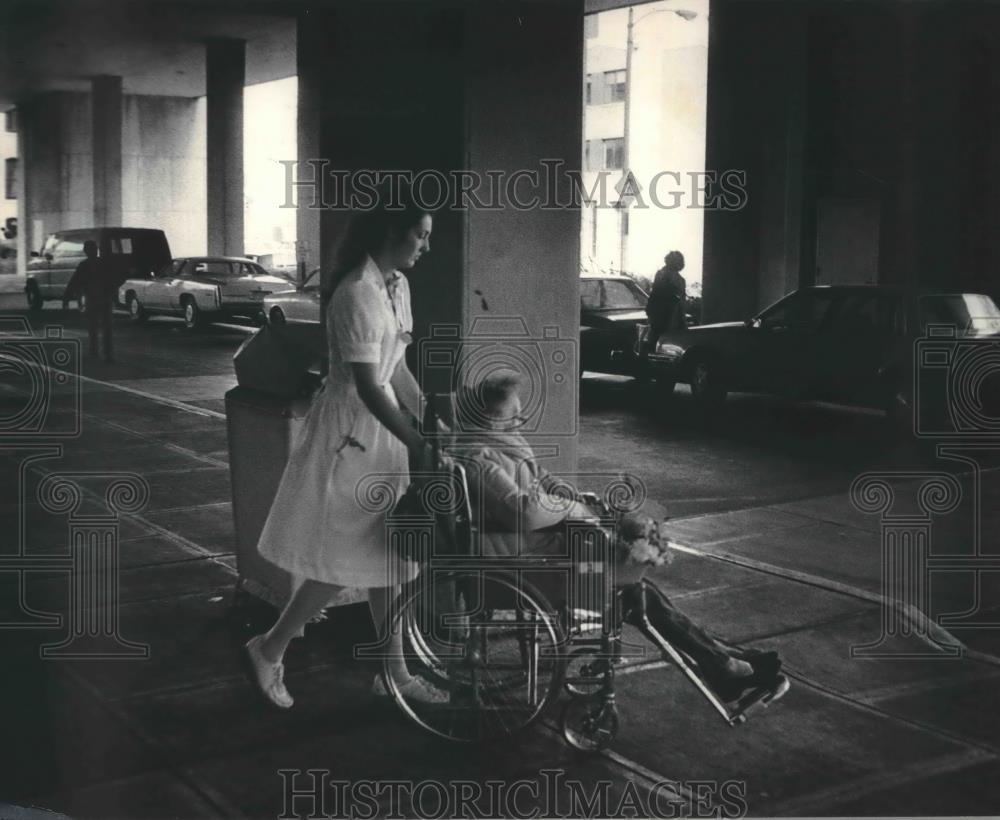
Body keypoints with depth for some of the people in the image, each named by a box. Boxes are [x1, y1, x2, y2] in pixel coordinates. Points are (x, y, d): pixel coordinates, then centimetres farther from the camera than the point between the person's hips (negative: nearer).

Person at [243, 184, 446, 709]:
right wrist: (419, 448, -24)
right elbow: (368, 386, -24)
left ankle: (394, 673, 21)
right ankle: (269, 650, 18)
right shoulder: (358, 294, -21)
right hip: (348, 429, -9)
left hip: (382, 427, 9)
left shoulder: (398, 285, 8)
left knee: (383, 555, 12)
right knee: (343, 559, -2)